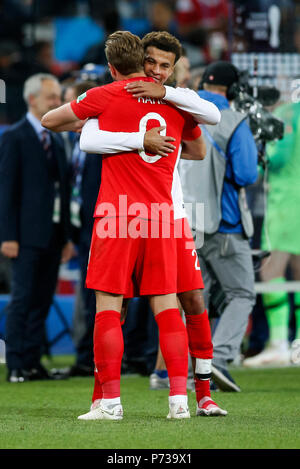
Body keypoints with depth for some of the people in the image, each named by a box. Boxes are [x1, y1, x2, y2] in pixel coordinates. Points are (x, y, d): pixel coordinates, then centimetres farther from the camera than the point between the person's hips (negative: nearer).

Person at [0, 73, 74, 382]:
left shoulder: (55, 140, 17)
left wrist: (67, 236, 13)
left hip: (52, 236, 7)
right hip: (27, 235, -7)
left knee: (41, 302, 6)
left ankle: (33, 363, 9)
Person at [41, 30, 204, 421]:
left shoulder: (108, 96, -2)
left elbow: (49, 121, 10)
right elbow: (198, 150, 26)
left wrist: (85, 125, 27)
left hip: (118, 212, -3)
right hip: (160, 212, 4)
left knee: (108, 305, -1)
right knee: (166, 305, 6)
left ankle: (110, 402, -4)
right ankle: (179, 399, 1)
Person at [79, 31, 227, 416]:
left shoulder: (177, 99, 6)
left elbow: (213, 116, -15)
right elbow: (88, 140, -21)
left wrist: (164, 92, -24)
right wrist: (140, 140, -30)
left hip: (171, 215, 3)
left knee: (193, 301, -1)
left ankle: (203, 393, 7)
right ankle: (101, 394, 7)